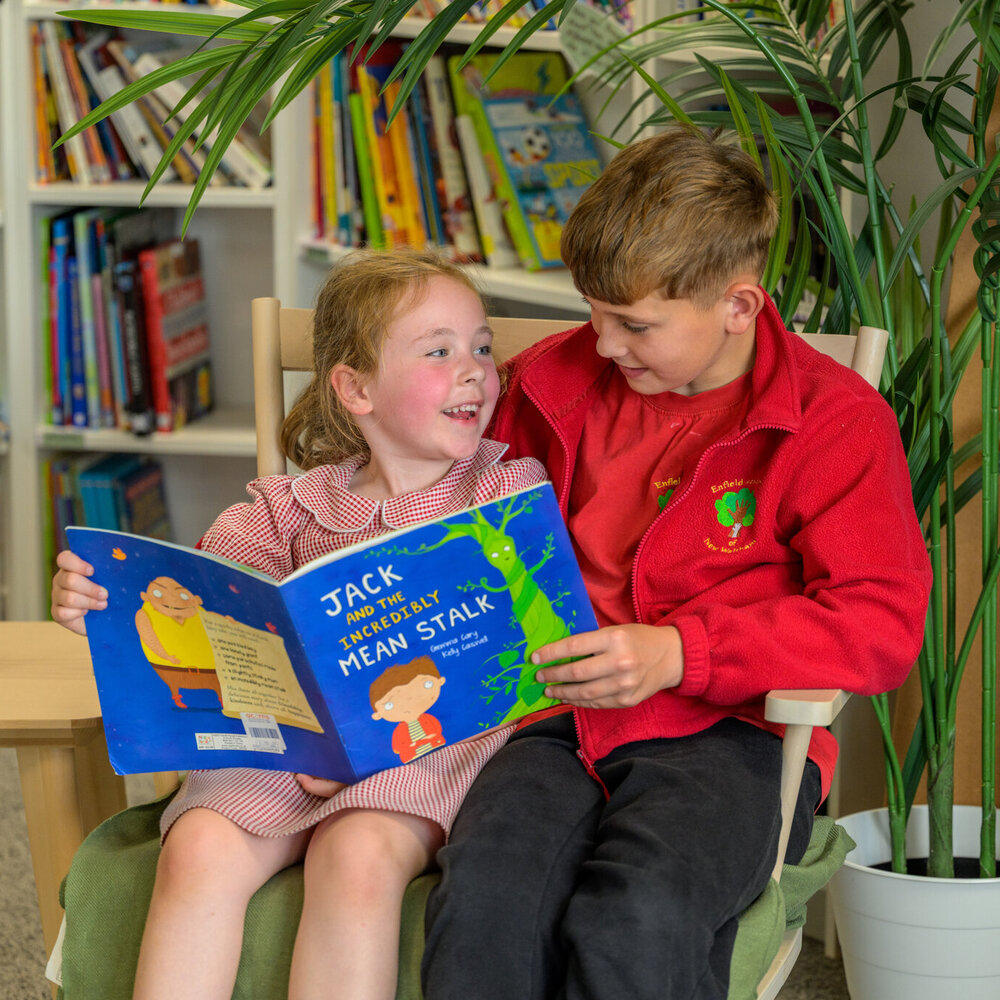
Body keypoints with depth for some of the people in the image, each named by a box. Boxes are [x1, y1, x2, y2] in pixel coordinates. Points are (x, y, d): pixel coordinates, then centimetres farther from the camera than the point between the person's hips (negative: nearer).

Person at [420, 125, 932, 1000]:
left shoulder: (834, 418, -1)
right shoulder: (555, 384, 14)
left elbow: (883, 624, -8)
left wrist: (681, 652, -16)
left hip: (730, 734, -3)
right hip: (559, 720, 4)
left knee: (636, 917, -35)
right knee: (485, 889, -30)